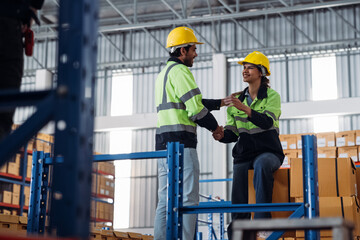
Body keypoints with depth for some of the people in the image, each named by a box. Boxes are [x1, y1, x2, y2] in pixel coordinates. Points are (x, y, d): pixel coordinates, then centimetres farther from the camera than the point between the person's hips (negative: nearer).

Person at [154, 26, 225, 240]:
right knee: (188, 200, -8)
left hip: (163, 142, 10)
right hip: (181, 143, -9)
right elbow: (195, 109, -15)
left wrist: (220, 103, 27)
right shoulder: (180, 71, -8)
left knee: (165, 200, 8)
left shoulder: (163, 74, 23)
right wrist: (214, 126, 1)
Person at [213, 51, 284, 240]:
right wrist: (221, 135, -13)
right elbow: (232, 133, 10)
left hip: (268, 151, -4)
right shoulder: (237, 99, 14)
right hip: (244, 153, 4)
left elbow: (267, 122, -19)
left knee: (262, 164, -39)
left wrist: (243, 107, -31)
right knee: (238, 203, -9)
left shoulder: (272, 96, 0)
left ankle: (262, 220, -36)